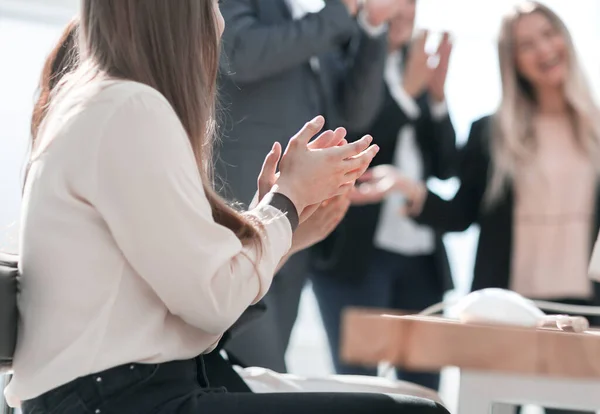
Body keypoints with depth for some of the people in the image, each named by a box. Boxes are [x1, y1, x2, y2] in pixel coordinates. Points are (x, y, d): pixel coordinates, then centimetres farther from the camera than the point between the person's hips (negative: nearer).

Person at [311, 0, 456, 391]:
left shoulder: (418, 66, 14)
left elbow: (446, 166, 10)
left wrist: (437, 96, -3)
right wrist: (407, 92, -15)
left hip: (422, 258, 6)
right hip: (356, 252, -6)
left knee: (425, 390, 6)